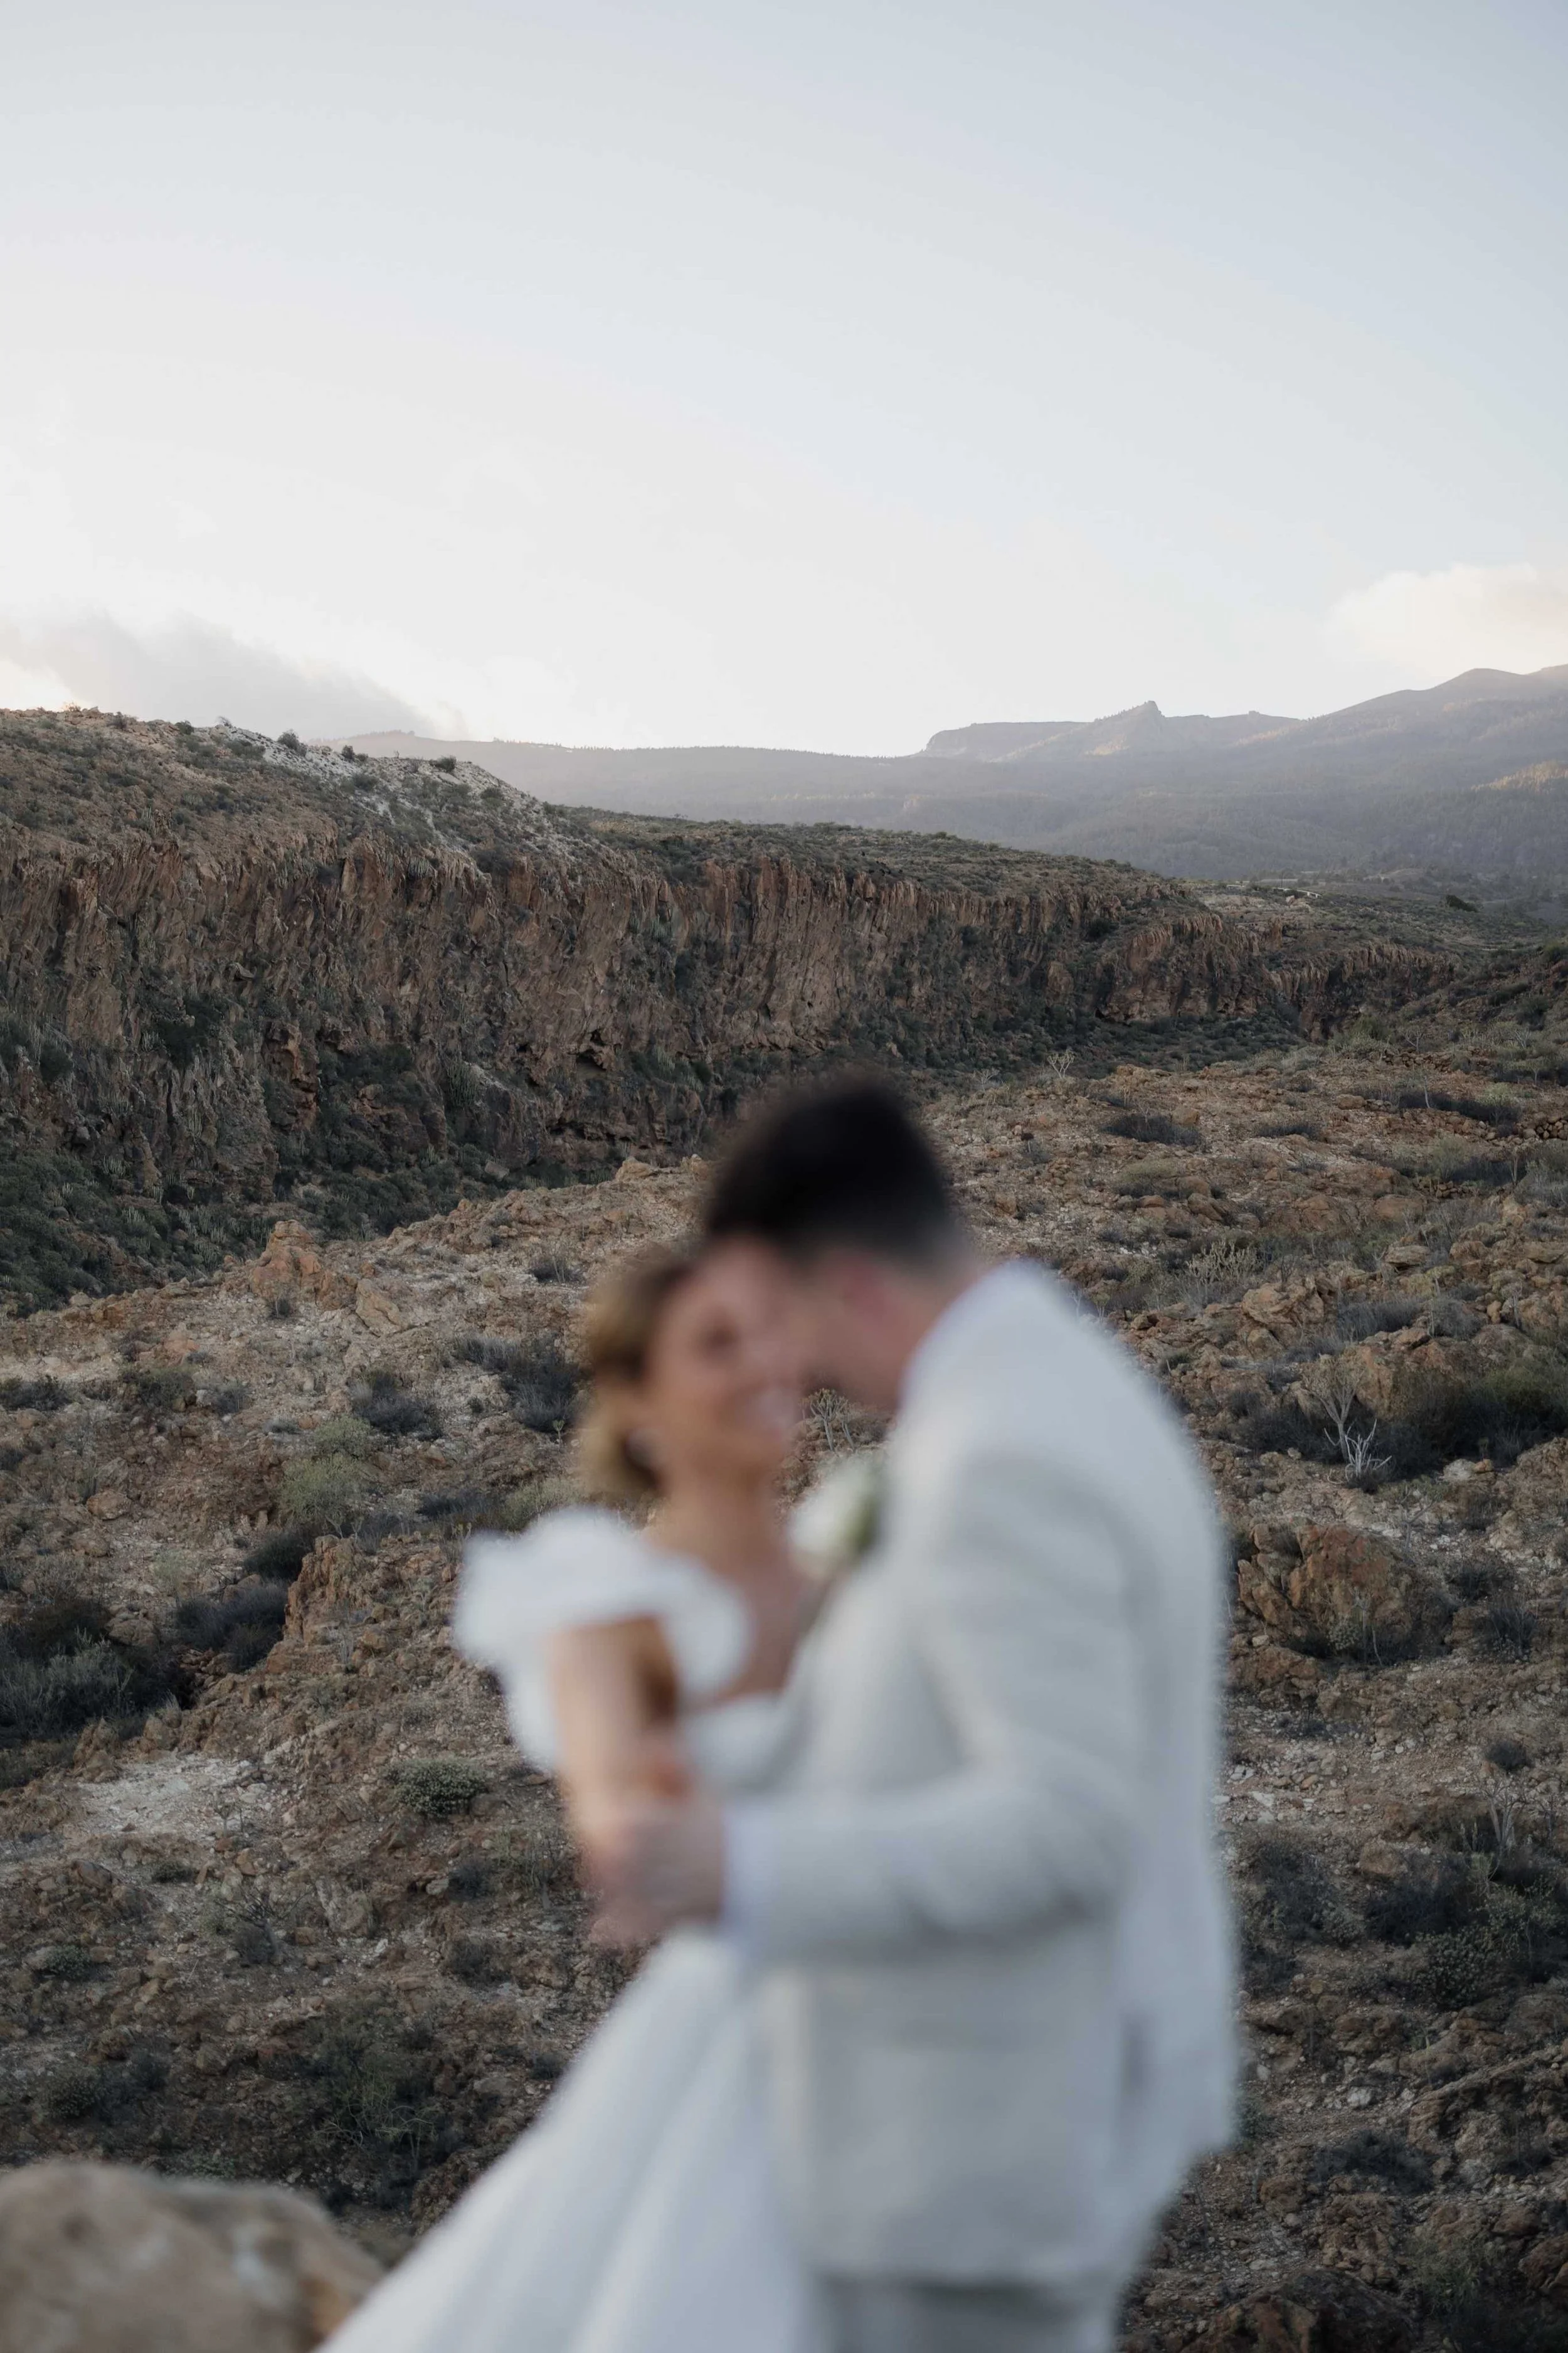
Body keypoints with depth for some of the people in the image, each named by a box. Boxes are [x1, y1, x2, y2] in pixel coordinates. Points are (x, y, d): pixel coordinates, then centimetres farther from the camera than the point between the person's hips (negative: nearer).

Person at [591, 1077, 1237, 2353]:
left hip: (990, 2130, -10)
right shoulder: (1064, 1390, 5)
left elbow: (1068, 1832, -31)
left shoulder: (1004, 1464, -28)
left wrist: (743, 1866, -34)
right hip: (1062, 2075, 10)